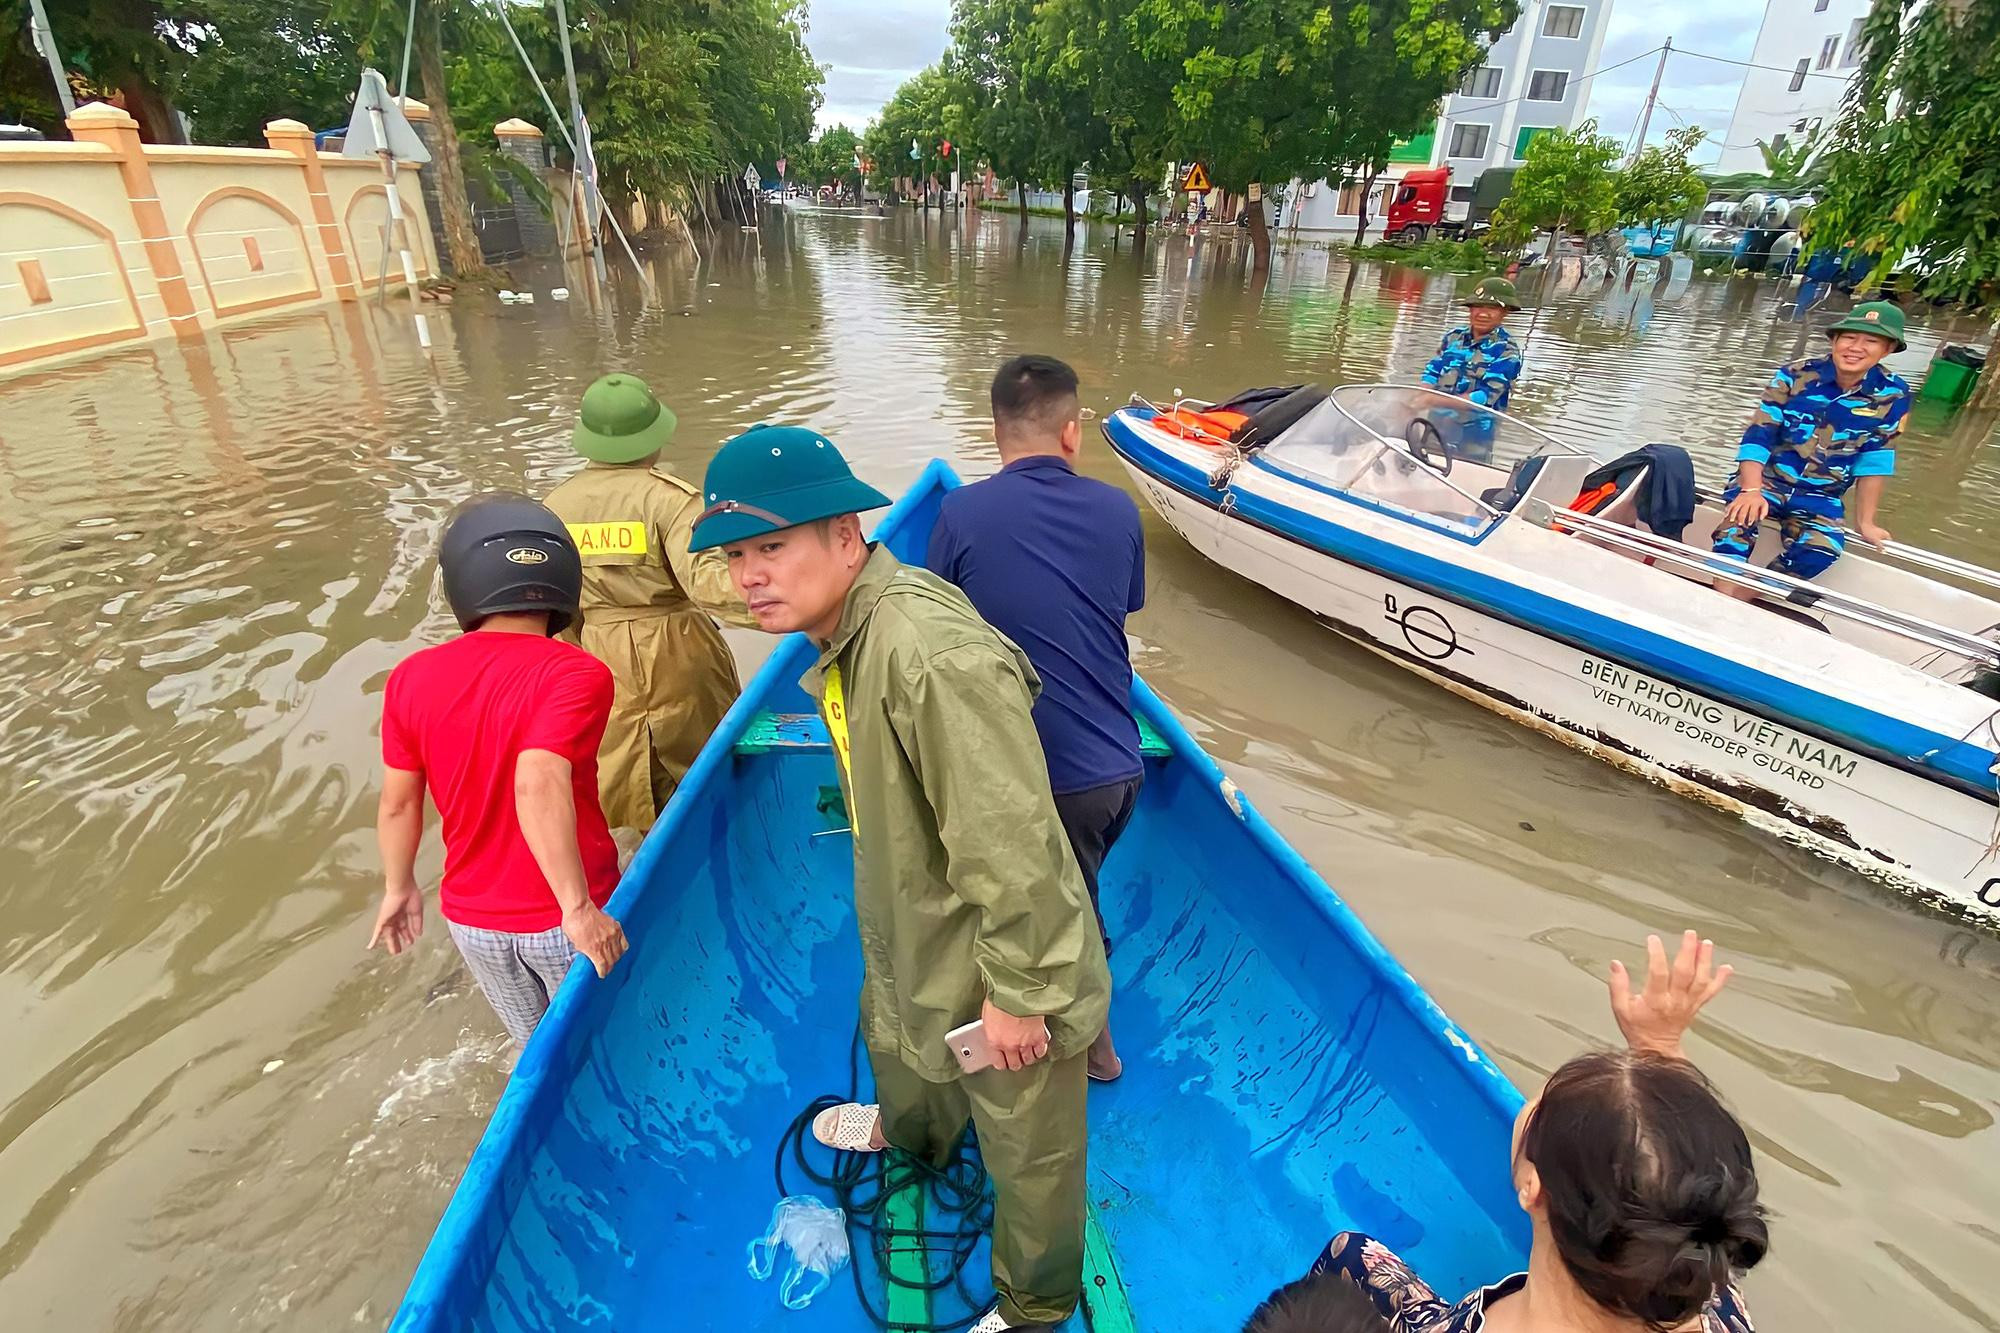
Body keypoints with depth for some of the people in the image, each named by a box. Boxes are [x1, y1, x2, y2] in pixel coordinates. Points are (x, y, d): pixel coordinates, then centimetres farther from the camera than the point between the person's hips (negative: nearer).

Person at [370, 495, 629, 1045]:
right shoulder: (574, 674, -22)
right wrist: (579, 908, -30)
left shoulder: (411, 677, -7)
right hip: (562, 922, -4)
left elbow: (398, 802, 0)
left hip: (471, 920, 5)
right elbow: (538, 787, -34)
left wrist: (399, 887, 15)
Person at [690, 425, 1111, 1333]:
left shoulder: (933, 657, -37)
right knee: (895, 1038, 37)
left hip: (1002, 969, -9)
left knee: (1028, 1151, 18)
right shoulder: (848, 628, -4)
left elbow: (1010, 849, -32)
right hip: (910, 933, 9)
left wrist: (1016, 993, -20)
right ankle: (909, 1131, 72)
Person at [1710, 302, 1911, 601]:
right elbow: (1757, 436, -12)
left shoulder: (1893, 395, -3)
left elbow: (1875, 460, 3)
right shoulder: (1794, 376, -8)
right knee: (1741, 517, -35)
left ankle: (1738, 599, -22)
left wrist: (1865, 521, 5)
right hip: (1765, 478, -2)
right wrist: (1751, 490, -27)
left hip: (1821, 499, 2)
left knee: (1821, 549, -28)